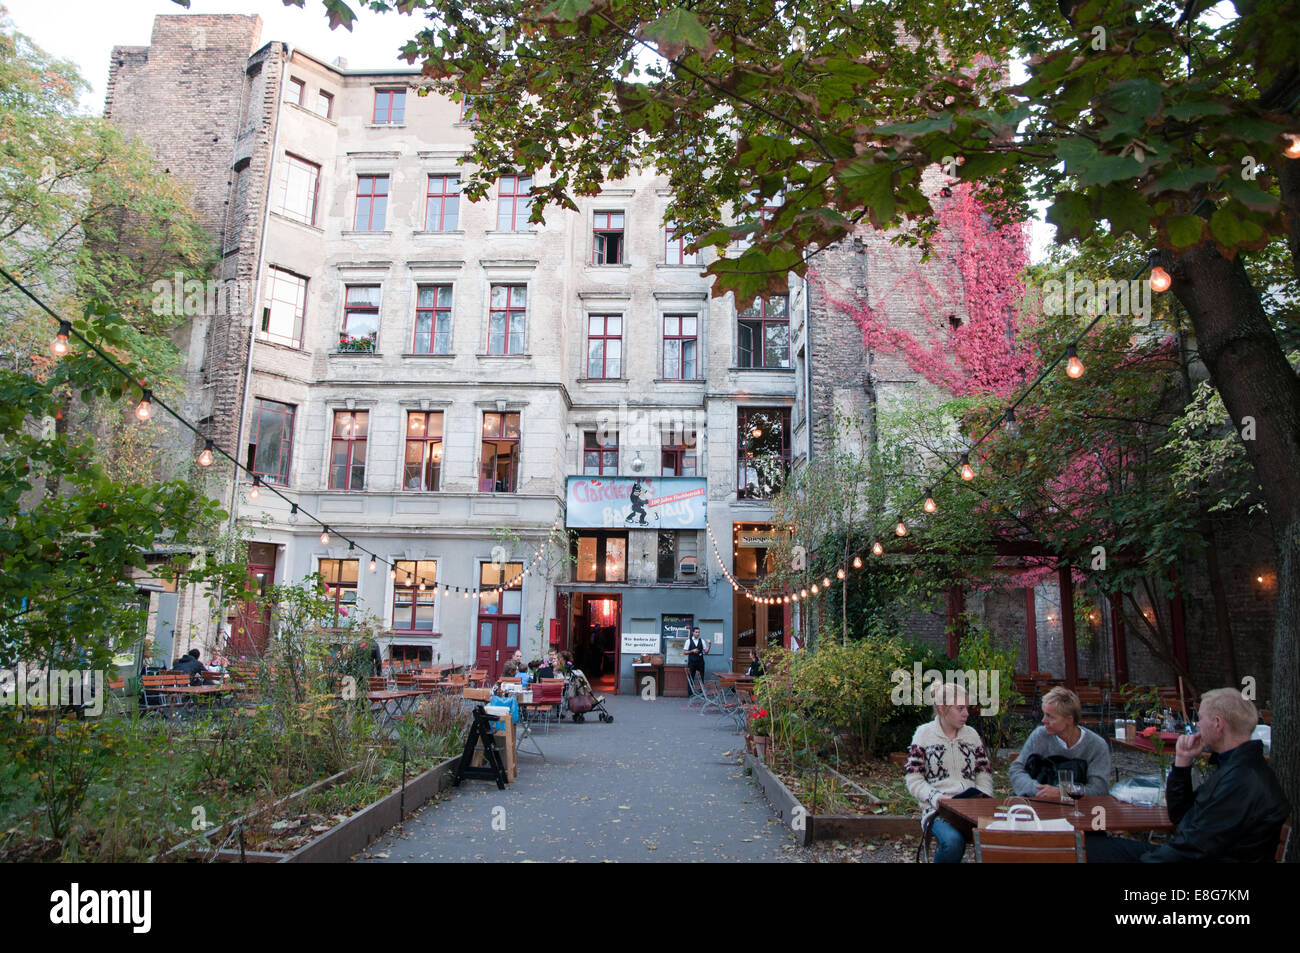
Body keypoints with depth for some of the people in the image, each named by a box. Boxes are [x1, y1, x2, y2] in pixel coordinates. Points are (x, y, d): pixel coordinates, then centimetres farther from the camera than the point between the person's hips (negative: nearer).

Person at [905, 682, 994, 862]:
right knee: (953, 841, -36)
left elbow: (984, 772, 17)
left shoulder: (972, 734, 16)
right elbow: (913, 781, -1)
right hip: (938, 808, -3)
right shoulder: (924, 734, 3)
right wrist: (938, 798, -17)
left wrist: (984, 796, -4)